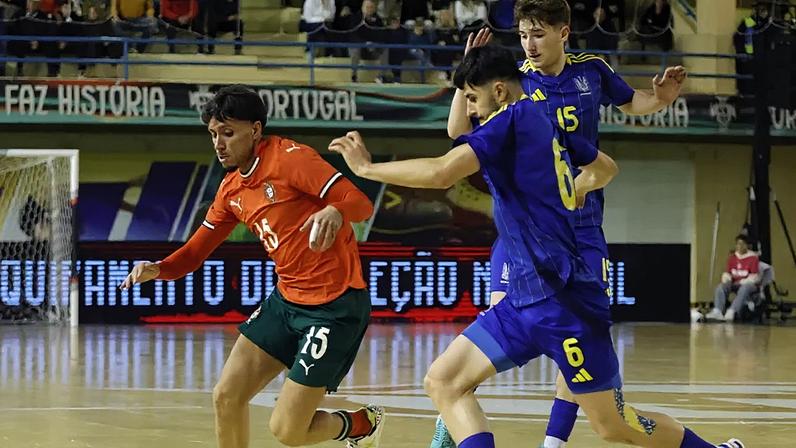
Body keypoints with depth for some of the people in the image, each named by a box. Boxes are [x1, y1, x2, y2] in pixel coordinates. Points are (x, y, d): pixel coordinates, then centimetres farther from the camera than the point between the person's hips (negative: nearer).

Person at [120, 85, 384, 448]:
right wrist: (157, 269, -10)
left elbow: (360, 202, -23)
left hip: (335, 306, -8)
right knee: (226, 397, 1)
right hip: (286, 299, 8)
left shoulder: (290, 158, -15)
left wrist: (335, 212, -46)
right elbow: (195, 251, 12)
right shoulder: (231, 189, 10)